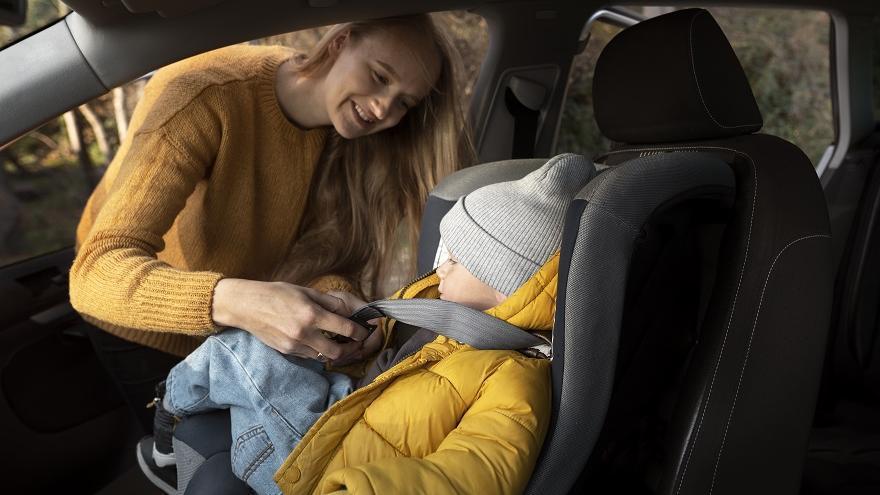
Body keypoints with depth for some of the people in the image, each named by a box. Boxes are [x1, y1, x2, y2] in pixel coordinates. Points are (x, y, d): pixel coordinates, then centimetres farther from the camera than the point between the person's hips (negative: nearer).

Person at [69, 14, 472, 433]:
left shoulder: (346, 132, -16)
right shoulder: (204, 96, -34)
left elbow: (332, 258, -16)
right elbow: (98, 274, -41)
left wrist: (336, 301, -40)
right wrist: (234, 301, -58)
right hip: (142, 319, -4)